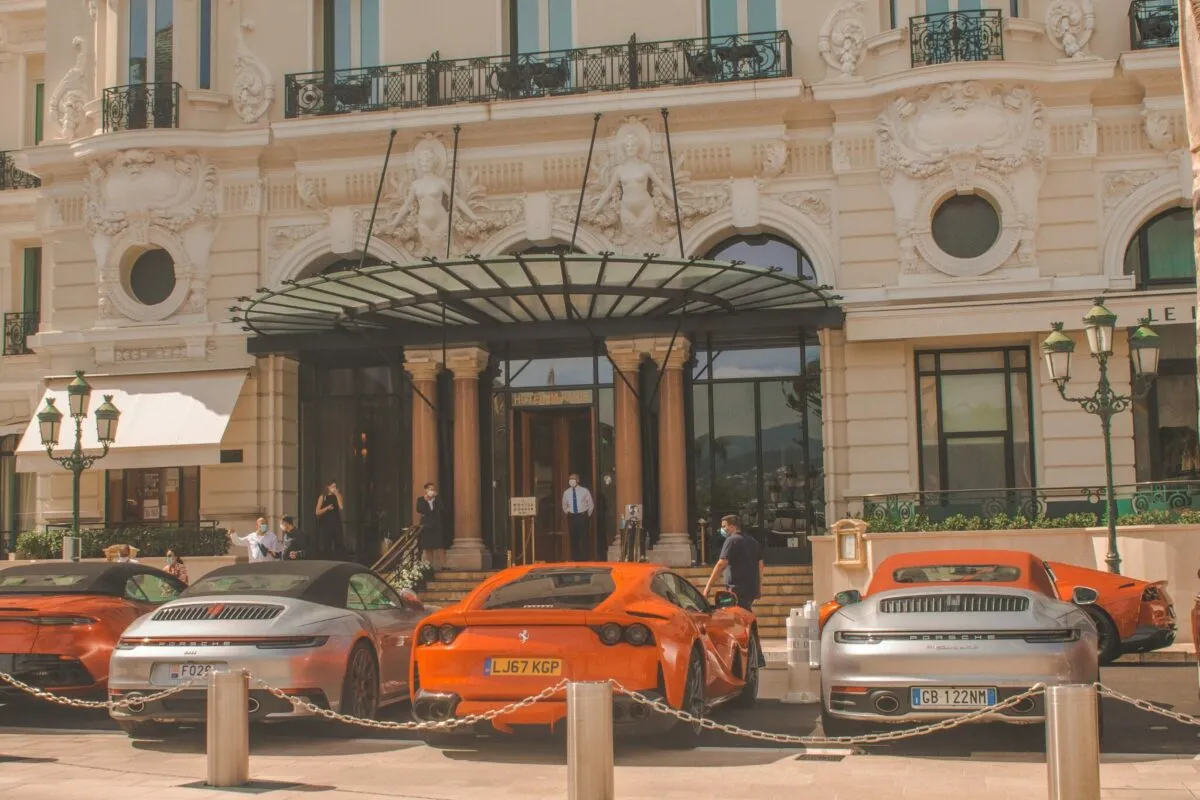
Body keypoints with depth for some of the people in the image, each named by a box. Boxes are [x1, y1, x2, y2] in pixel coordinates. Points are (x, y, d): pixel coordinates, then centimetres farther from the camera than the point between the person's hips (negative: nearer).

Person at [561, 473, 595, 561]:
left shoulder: (584, 491, -3)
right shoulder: (566, 493, 4)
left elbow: (591, 505, 6)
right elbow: (564, 506, 18)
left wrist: (587, 515, 4)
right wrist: (568, 514, 11)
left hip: (582, 516, -2)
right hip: (572, 517, 2)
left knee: (584, 538, -2)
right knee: (574, 539, 3)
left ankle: (586, 559, 4)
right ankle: (576, 559, 10)